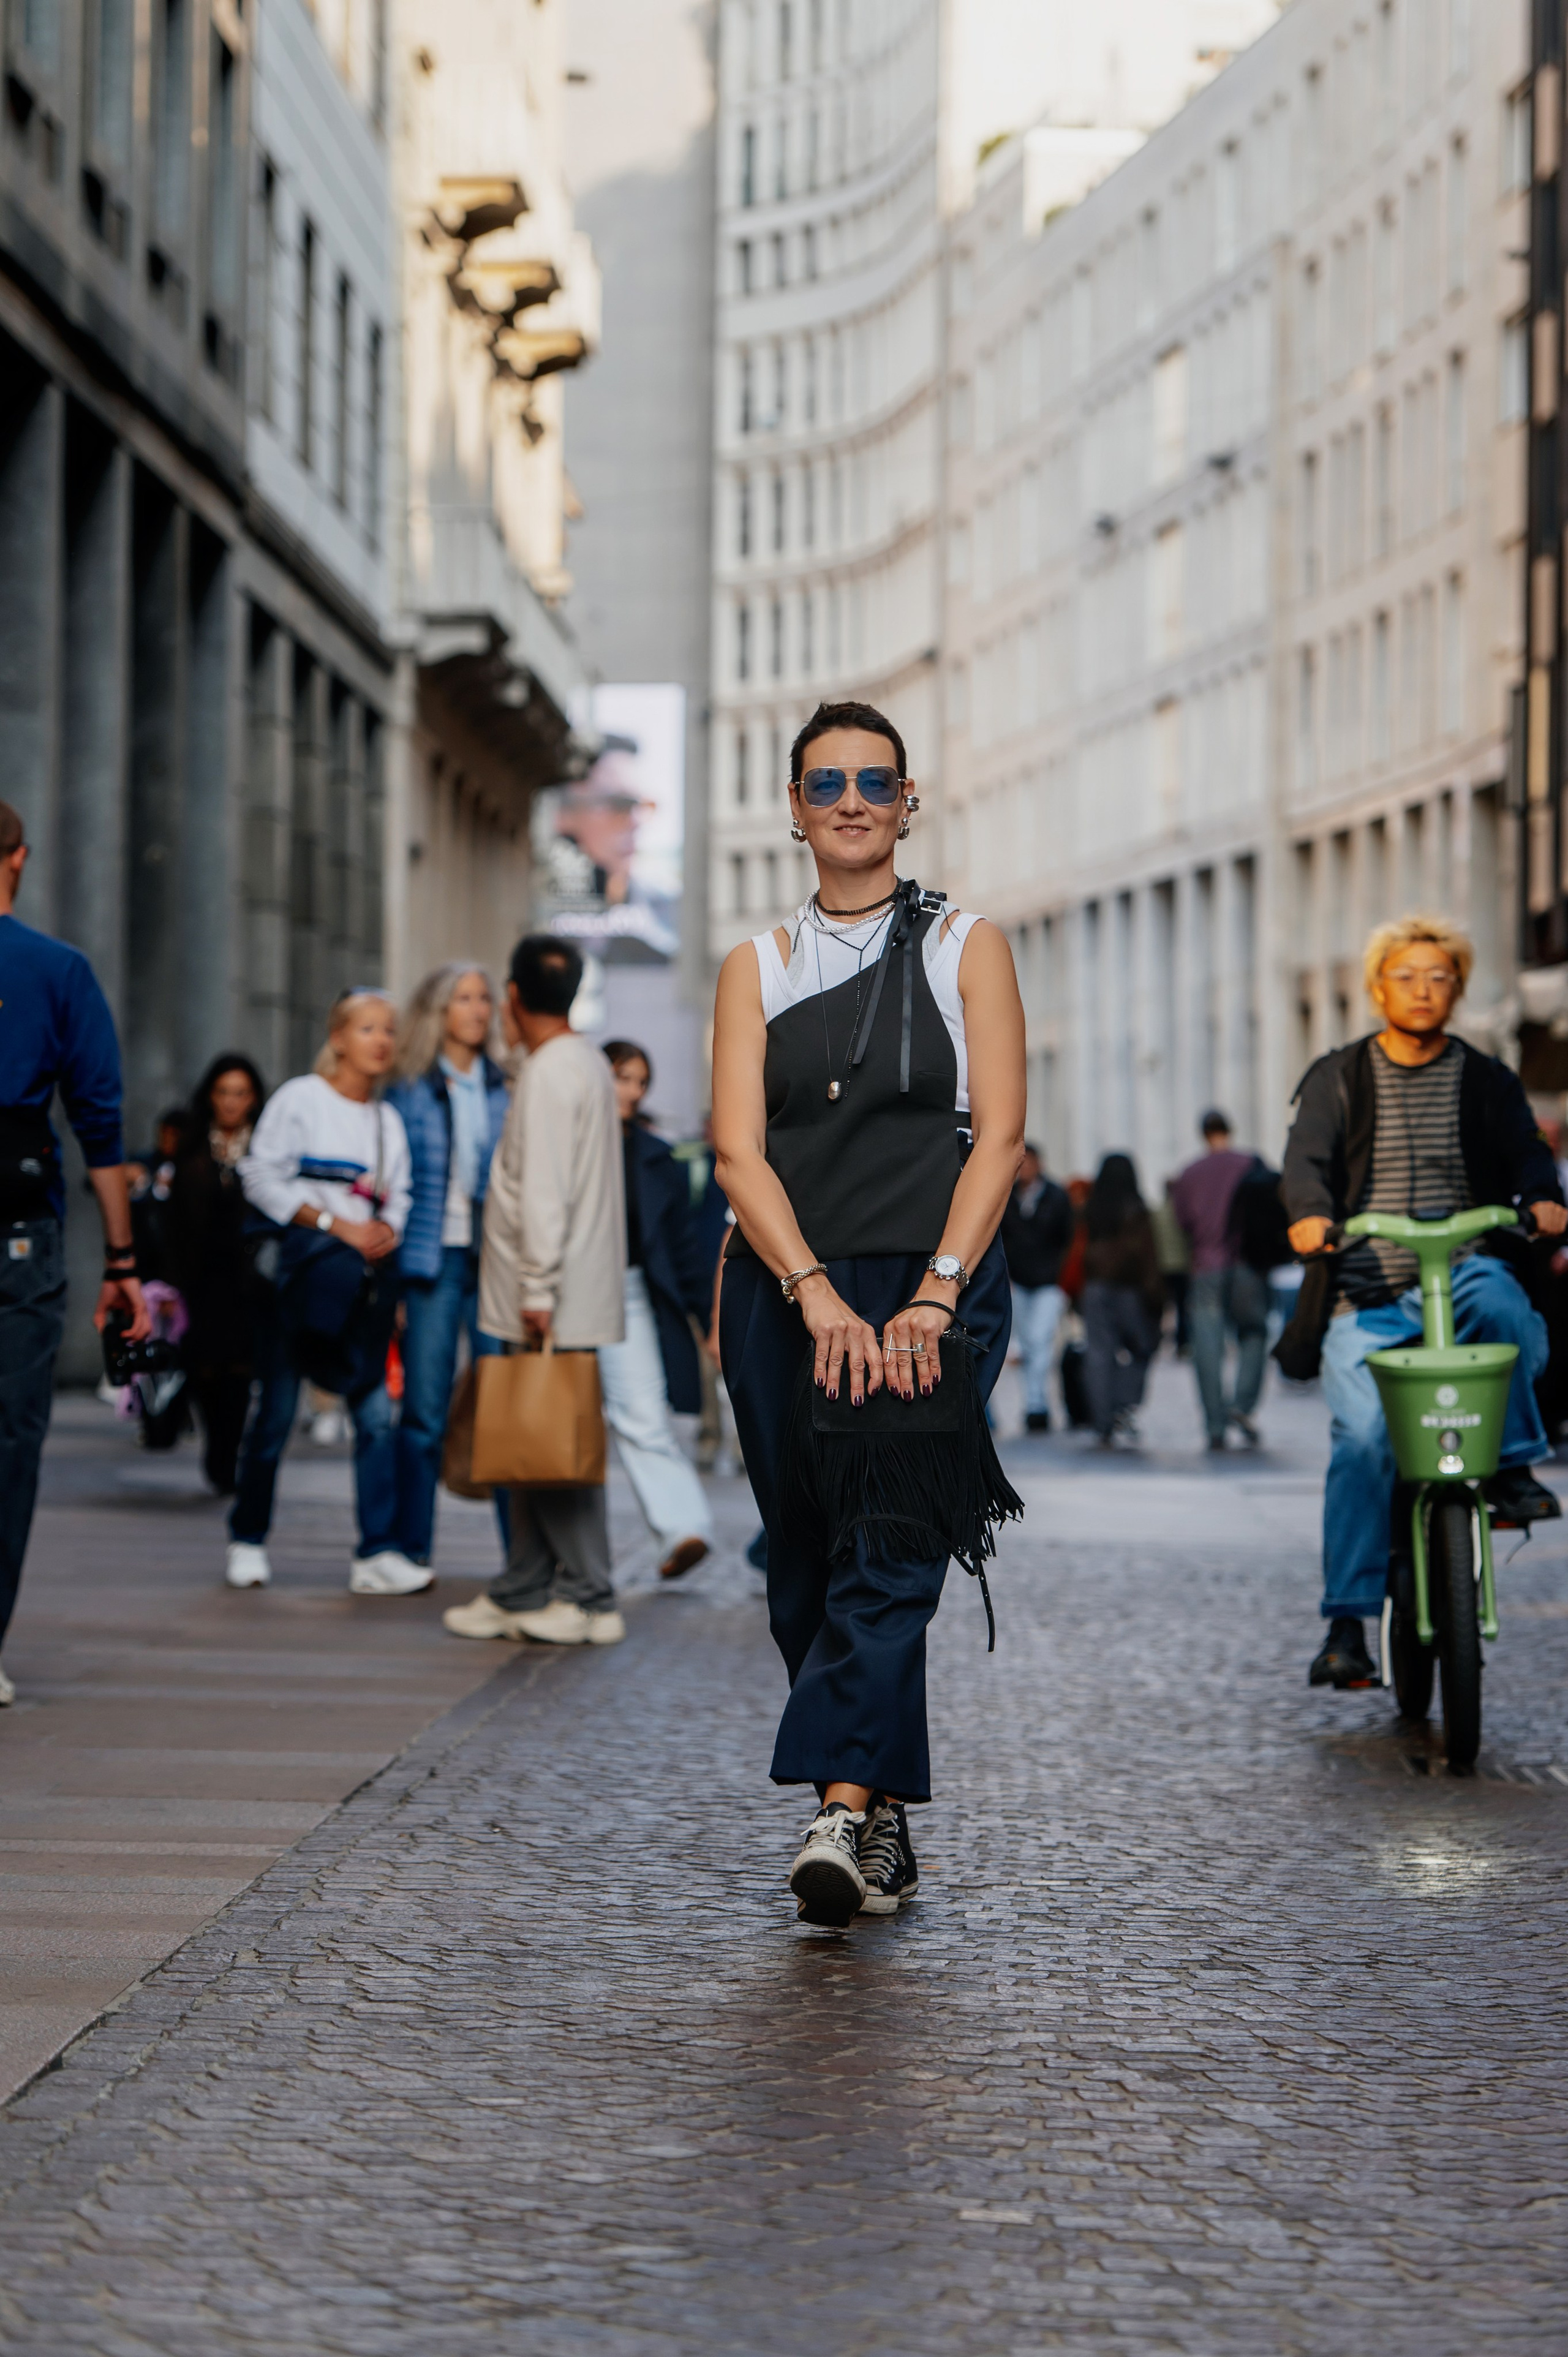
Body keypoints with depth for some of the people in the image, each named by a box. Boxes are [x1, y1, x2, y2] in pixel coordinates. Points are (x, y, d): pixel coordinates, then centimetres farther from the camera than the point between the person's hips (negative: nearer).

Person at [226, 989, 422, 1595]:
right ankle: (248, 1541, 16)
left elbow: (399, 1196, 16)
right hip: (300, 1265, -4)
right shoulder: (300, 1099, -1)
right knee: (276, 1409, 2)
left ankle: (379, 1553, -7)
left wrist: (388, 1230, -7)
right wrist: (337, 1225, -13)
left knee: (375, 1410, -5)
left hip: (365, 1271, 4)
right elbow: (263, 1177, -8)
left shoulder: (389, 1120, 15)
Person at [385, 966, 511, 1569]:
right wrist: (390, 1278, -1)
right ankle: (412, 1548, 8)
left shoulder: (506, 1090, 12)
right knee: (425, 1412, 0)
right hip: (432, 1259, -1)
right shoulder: (409, 1091, 6)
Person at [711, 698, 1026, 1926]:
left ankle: (842, 1813, -26)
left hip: (934, 1287, -3)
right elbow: (740, 1150, 2)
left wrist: (932, 1297, -14)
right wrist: (819, 1298, -13)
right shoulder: (760, 966, 12)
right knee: (808, 1570, 4)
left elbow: (999, 1135, -1)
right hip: (785, 1293, 3)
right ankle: (886, 1822, 13)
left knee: (890, 1552, -16)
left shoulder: (966, 946, 7)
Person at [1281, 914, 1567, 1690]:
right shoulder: (1339, 1078, 12)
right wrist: (1311, 1213, -25)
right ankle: (1347, 1623, -14)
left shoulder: (1486, 1081, 15)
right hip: (1365, 1292, 0)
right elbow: (1307, 1157, -2)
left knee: (1501, 1303, -36)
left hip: (1461, 1268, 1)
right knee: (1362, 1438, -18)